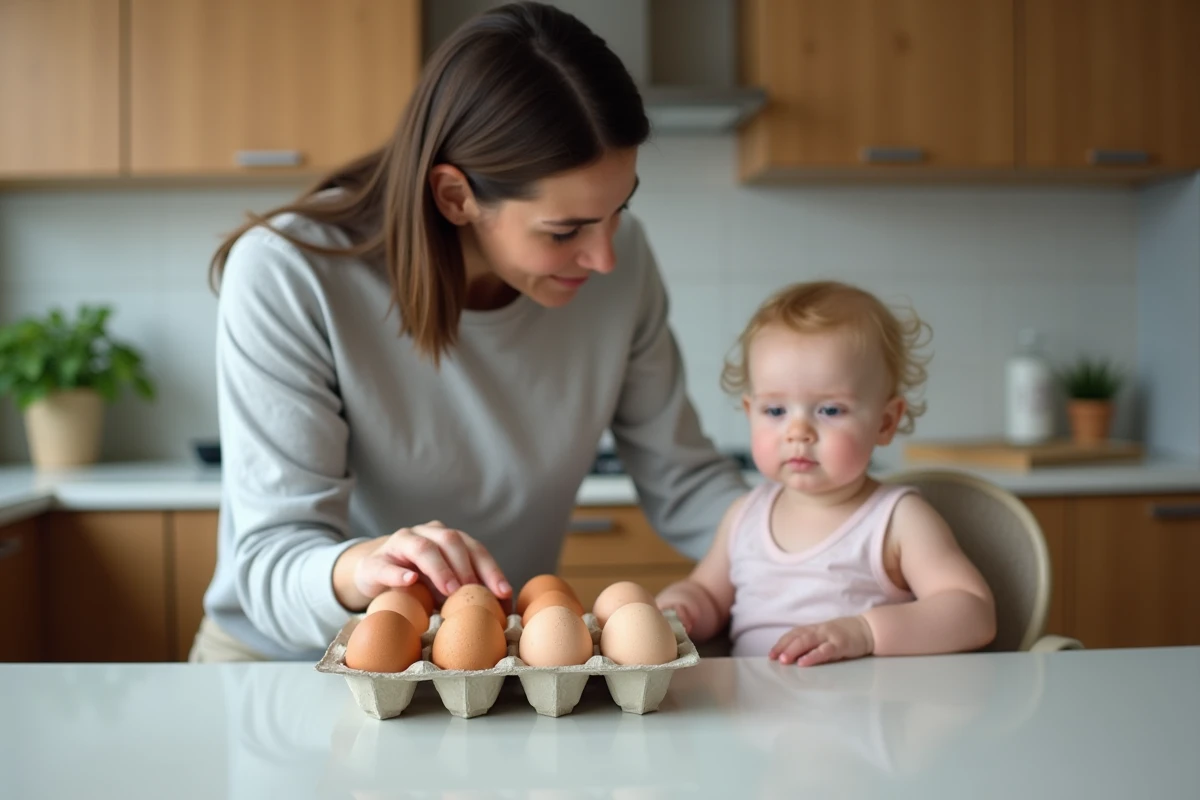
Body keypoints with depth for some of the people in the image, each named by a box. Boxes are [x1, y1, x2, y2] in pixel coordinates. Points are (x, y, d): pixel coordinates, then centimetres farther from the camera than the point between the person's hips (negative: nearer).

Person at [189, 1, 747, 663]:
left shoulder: (617, 261, -11)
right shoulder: (285, 278, -23)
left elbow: (681, 481, 0)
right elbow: (272, 558, -24)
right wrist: (357, 568, -45)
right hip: (292, 660, 0)